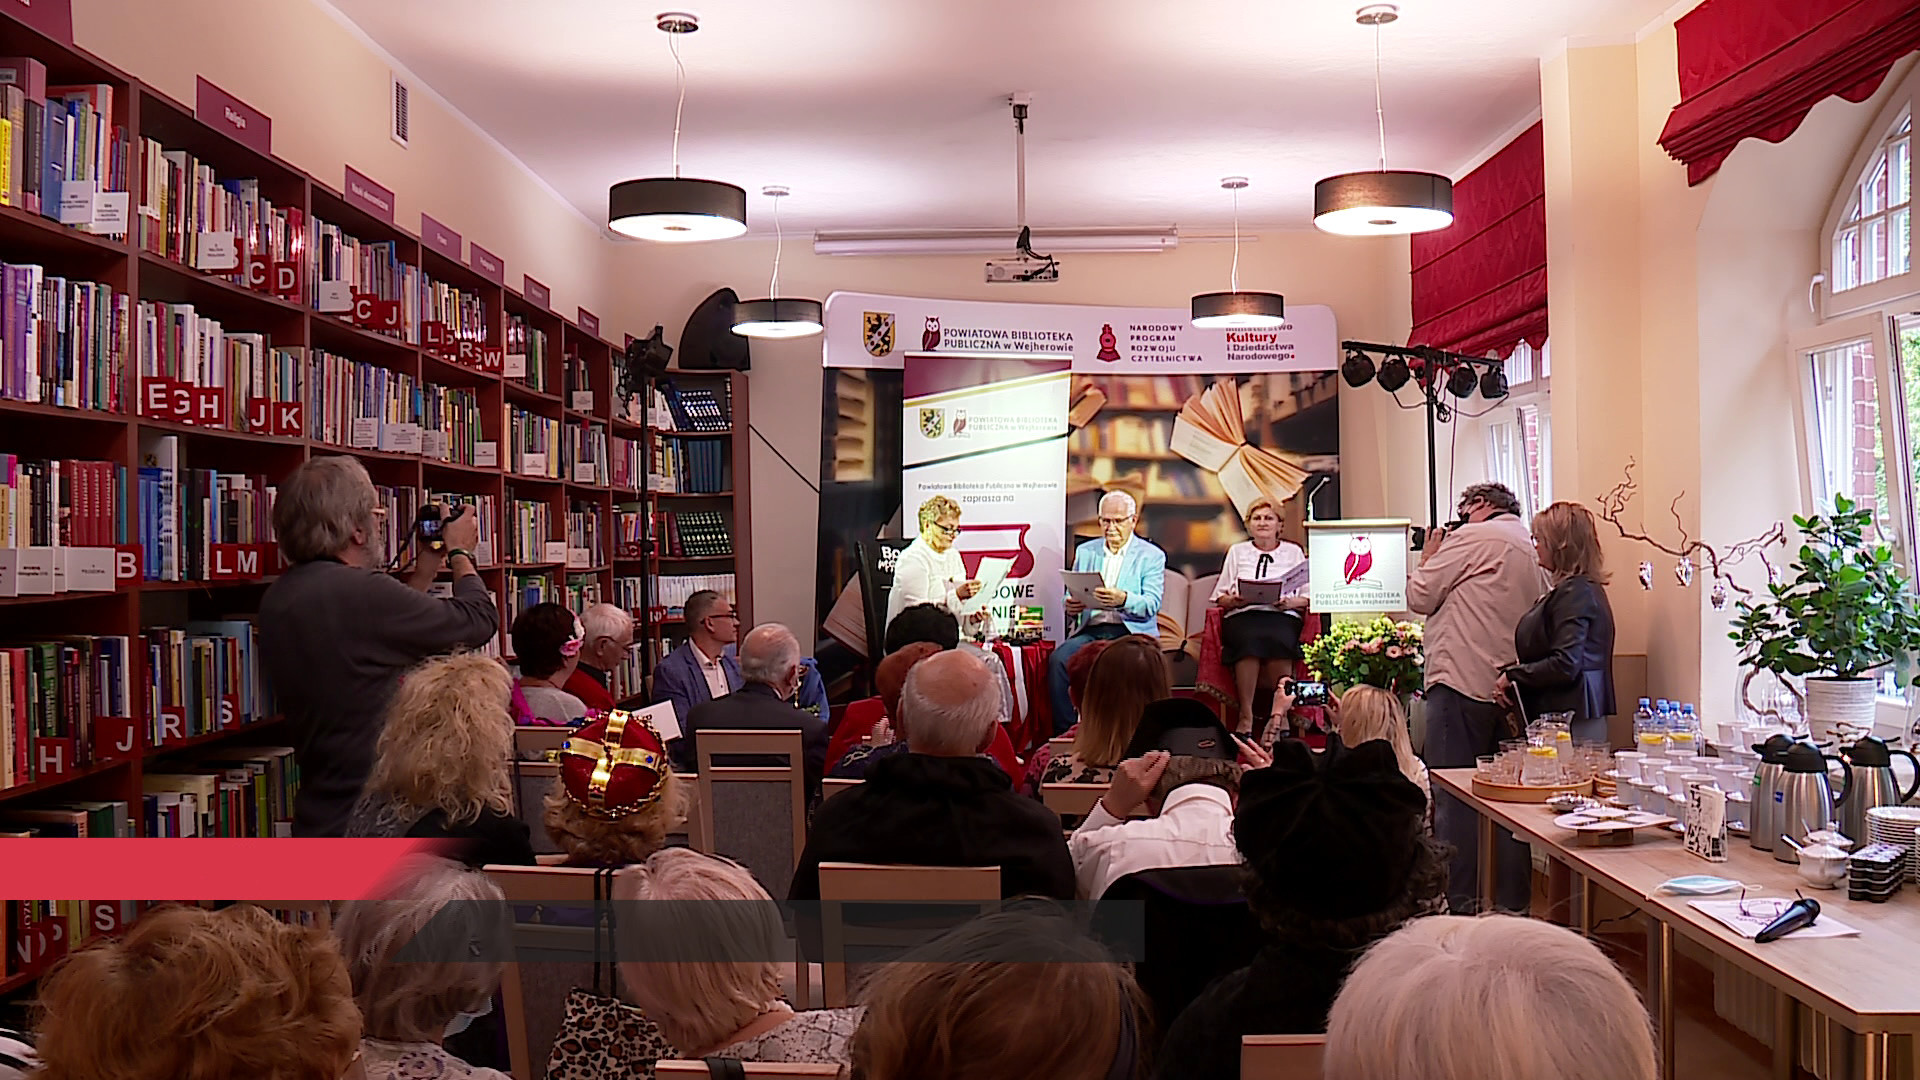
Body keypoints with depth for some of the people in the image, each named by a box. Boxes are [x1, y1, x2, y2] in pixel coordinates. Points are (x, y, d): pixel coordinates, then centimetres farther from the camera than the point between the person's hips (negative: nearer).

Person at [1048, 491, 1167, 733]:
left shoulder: (1152, 556, 7)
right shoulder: (1085, 552, 20)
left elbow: (1151, 605, -7)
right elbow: (1072, 595, 18)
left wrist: (1123, 599, -28)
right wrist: (1070, 606, -8)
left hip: (1131, 632, -3)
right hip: (1091, 631, 4)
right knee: (1058, 659, -27)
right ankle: (1064, 732, -21)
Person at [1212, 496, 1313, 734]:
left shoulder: (1294, 552, 21)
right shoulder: (1237, 552, 24)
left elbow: (1308, 597, 15)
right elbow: (1220, 597, 19)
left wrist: (1291, 602, -6)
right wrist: (1234, 600, -3)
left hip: (1283, 616, 0)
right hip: (1242, 616, 0)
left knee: (1278, 641, -38)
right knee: (1249, 641, -37)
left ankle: (1282, 714, -28)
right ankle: (1246, 717, -34)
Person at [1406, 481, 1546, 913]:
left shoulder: (1473, 537, -6)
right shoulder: (1533, 550, 17)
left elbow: (1420, 596, -3)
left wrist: (1429, 558, 11)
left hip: (1463, 682, -8)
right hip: (1508, 691, 8)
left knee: (1453, 797, -4)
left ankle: (1458, 905, -3)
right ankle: (1511, 902, 15)